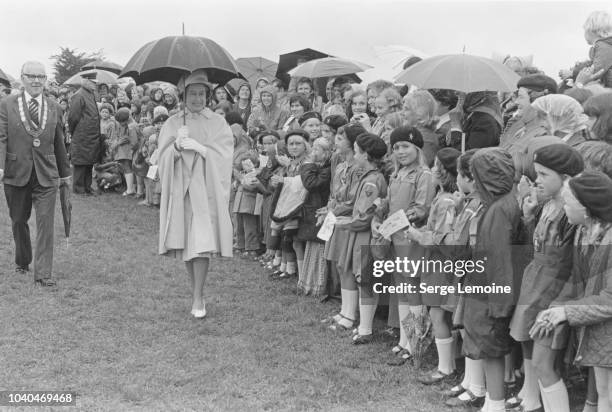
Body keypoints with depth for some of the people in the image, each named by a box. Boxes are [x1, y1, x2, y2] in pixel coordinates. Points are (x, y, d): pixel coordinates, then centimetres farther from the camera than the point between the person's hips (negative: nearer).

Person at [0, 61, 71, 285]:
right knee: (18, 221, 14)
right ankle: (22, 262, 35)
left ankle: (43, 273, -1)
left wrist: (65, 172, 16)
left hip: (46, 175, 1)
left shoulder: (54, 109, 7)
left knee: (45, 224, -5)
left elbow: (59, 143, 12)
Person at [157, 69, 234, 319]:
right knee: (185, 243, 5)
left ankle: (198, 298, -3)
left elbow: (223, 155, -5)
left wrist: (199, 147, -16)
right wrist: (177, 146, -17)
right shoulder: (172, 124, 8)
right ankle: (197, 292, 20)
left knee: (202, 243, -10)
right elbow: (163, 157, 1)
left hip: (206, 188, -2)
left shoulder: (217, 123, 4)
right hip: (180, 189, 2)